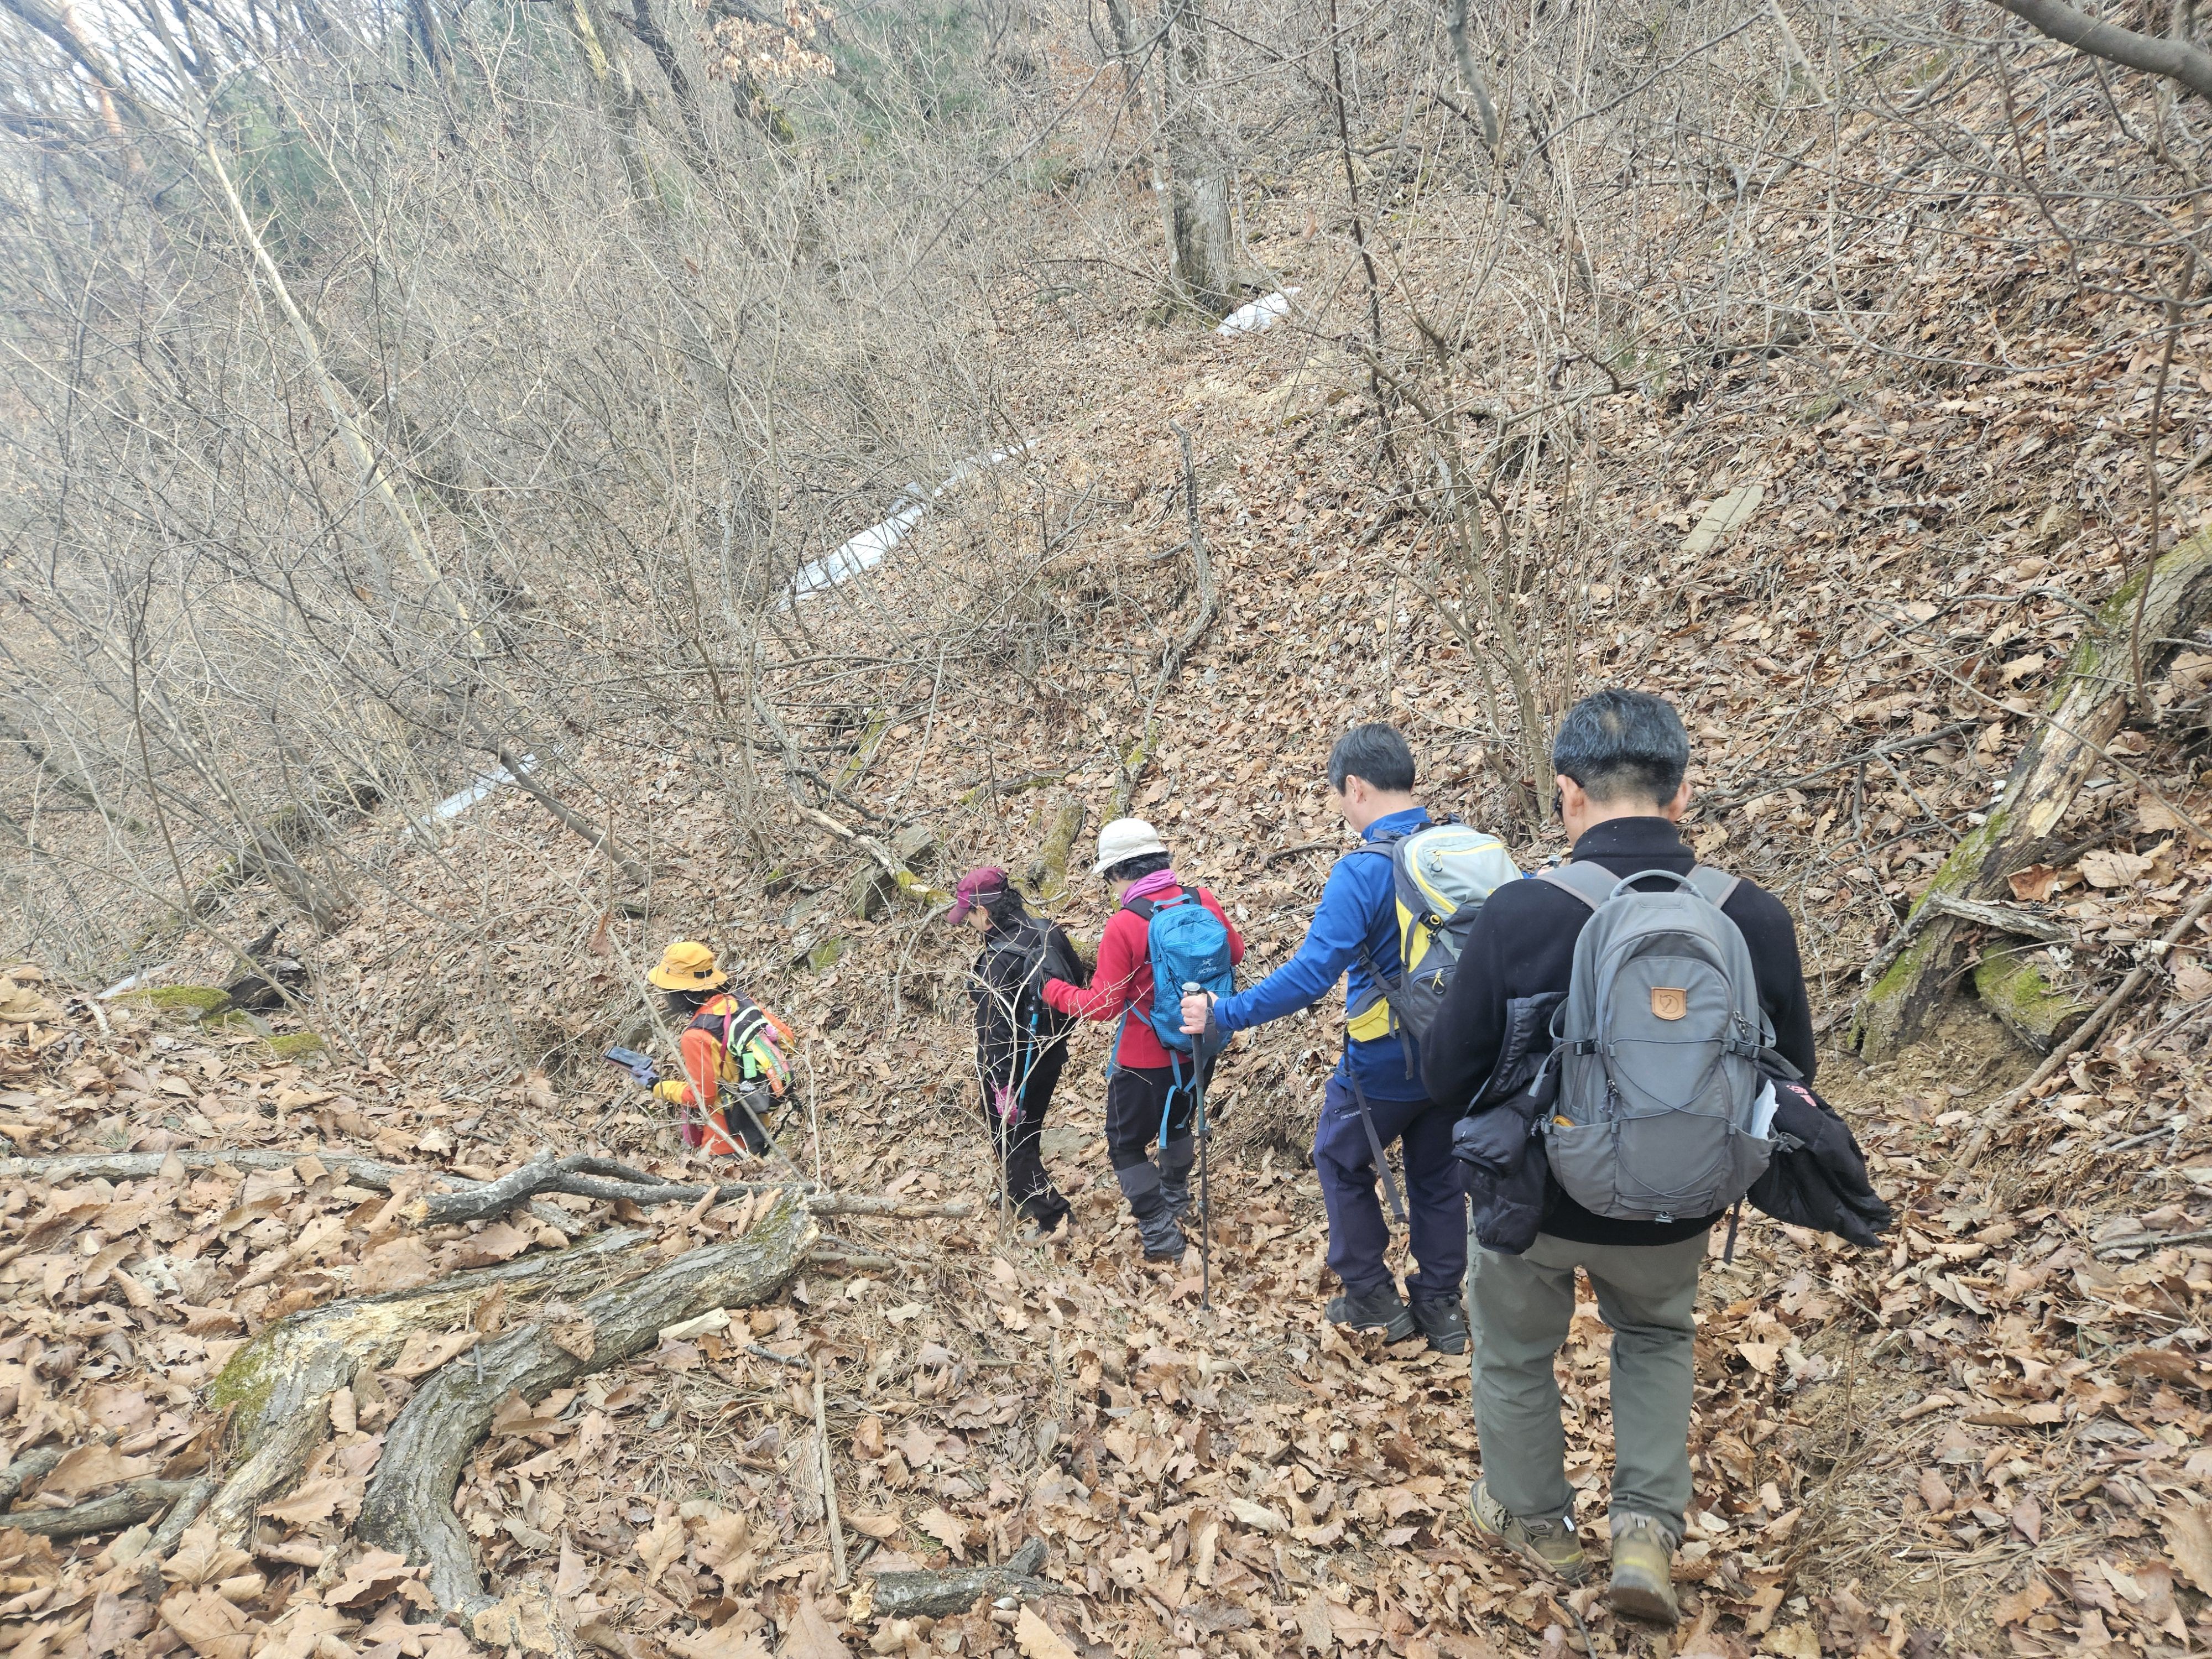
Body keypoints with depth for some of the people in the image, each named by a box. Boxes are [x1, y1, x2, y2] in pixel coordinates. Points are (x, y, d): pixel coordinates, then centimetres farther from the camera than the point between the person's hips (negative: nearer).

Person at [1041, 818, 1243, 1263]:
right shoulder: (1205, 901, -10)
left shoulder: (1123, 927, -25)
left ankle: (1161, 1235, 13)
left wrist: (1054, 991, -5)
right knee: (1177, 1120, 31)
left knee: (1126, 1144, 13)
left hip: (1146, 1059, -6)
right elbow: (1235, 952, 8)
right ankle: (1176, 1200, 52)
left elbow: (1104, 1005, -20)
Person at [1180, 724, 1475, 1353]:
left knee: (1341, 1163, 18)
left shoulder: (1363, 871, -24)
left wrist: (1222, 1016, -21)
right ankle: (1441, 1307, 29)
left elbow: (1311, 974, -28)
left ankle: (1372, 1296, 23)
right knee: (1438, 1176, 20)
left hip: (1383, 1066, -5)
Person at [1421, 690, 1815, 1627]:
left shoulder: (1518, 914, -26)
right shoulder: (1756, 920, -18)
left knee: (1515, 1354, 26)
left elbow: (1447, 1078, -14)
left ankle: (1536, 1522, 46)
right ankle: (1648, 1528, 25)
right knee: (1656, 1335, 33)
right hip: (1669, 1212, 2)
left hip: (1533, 1197, -2)